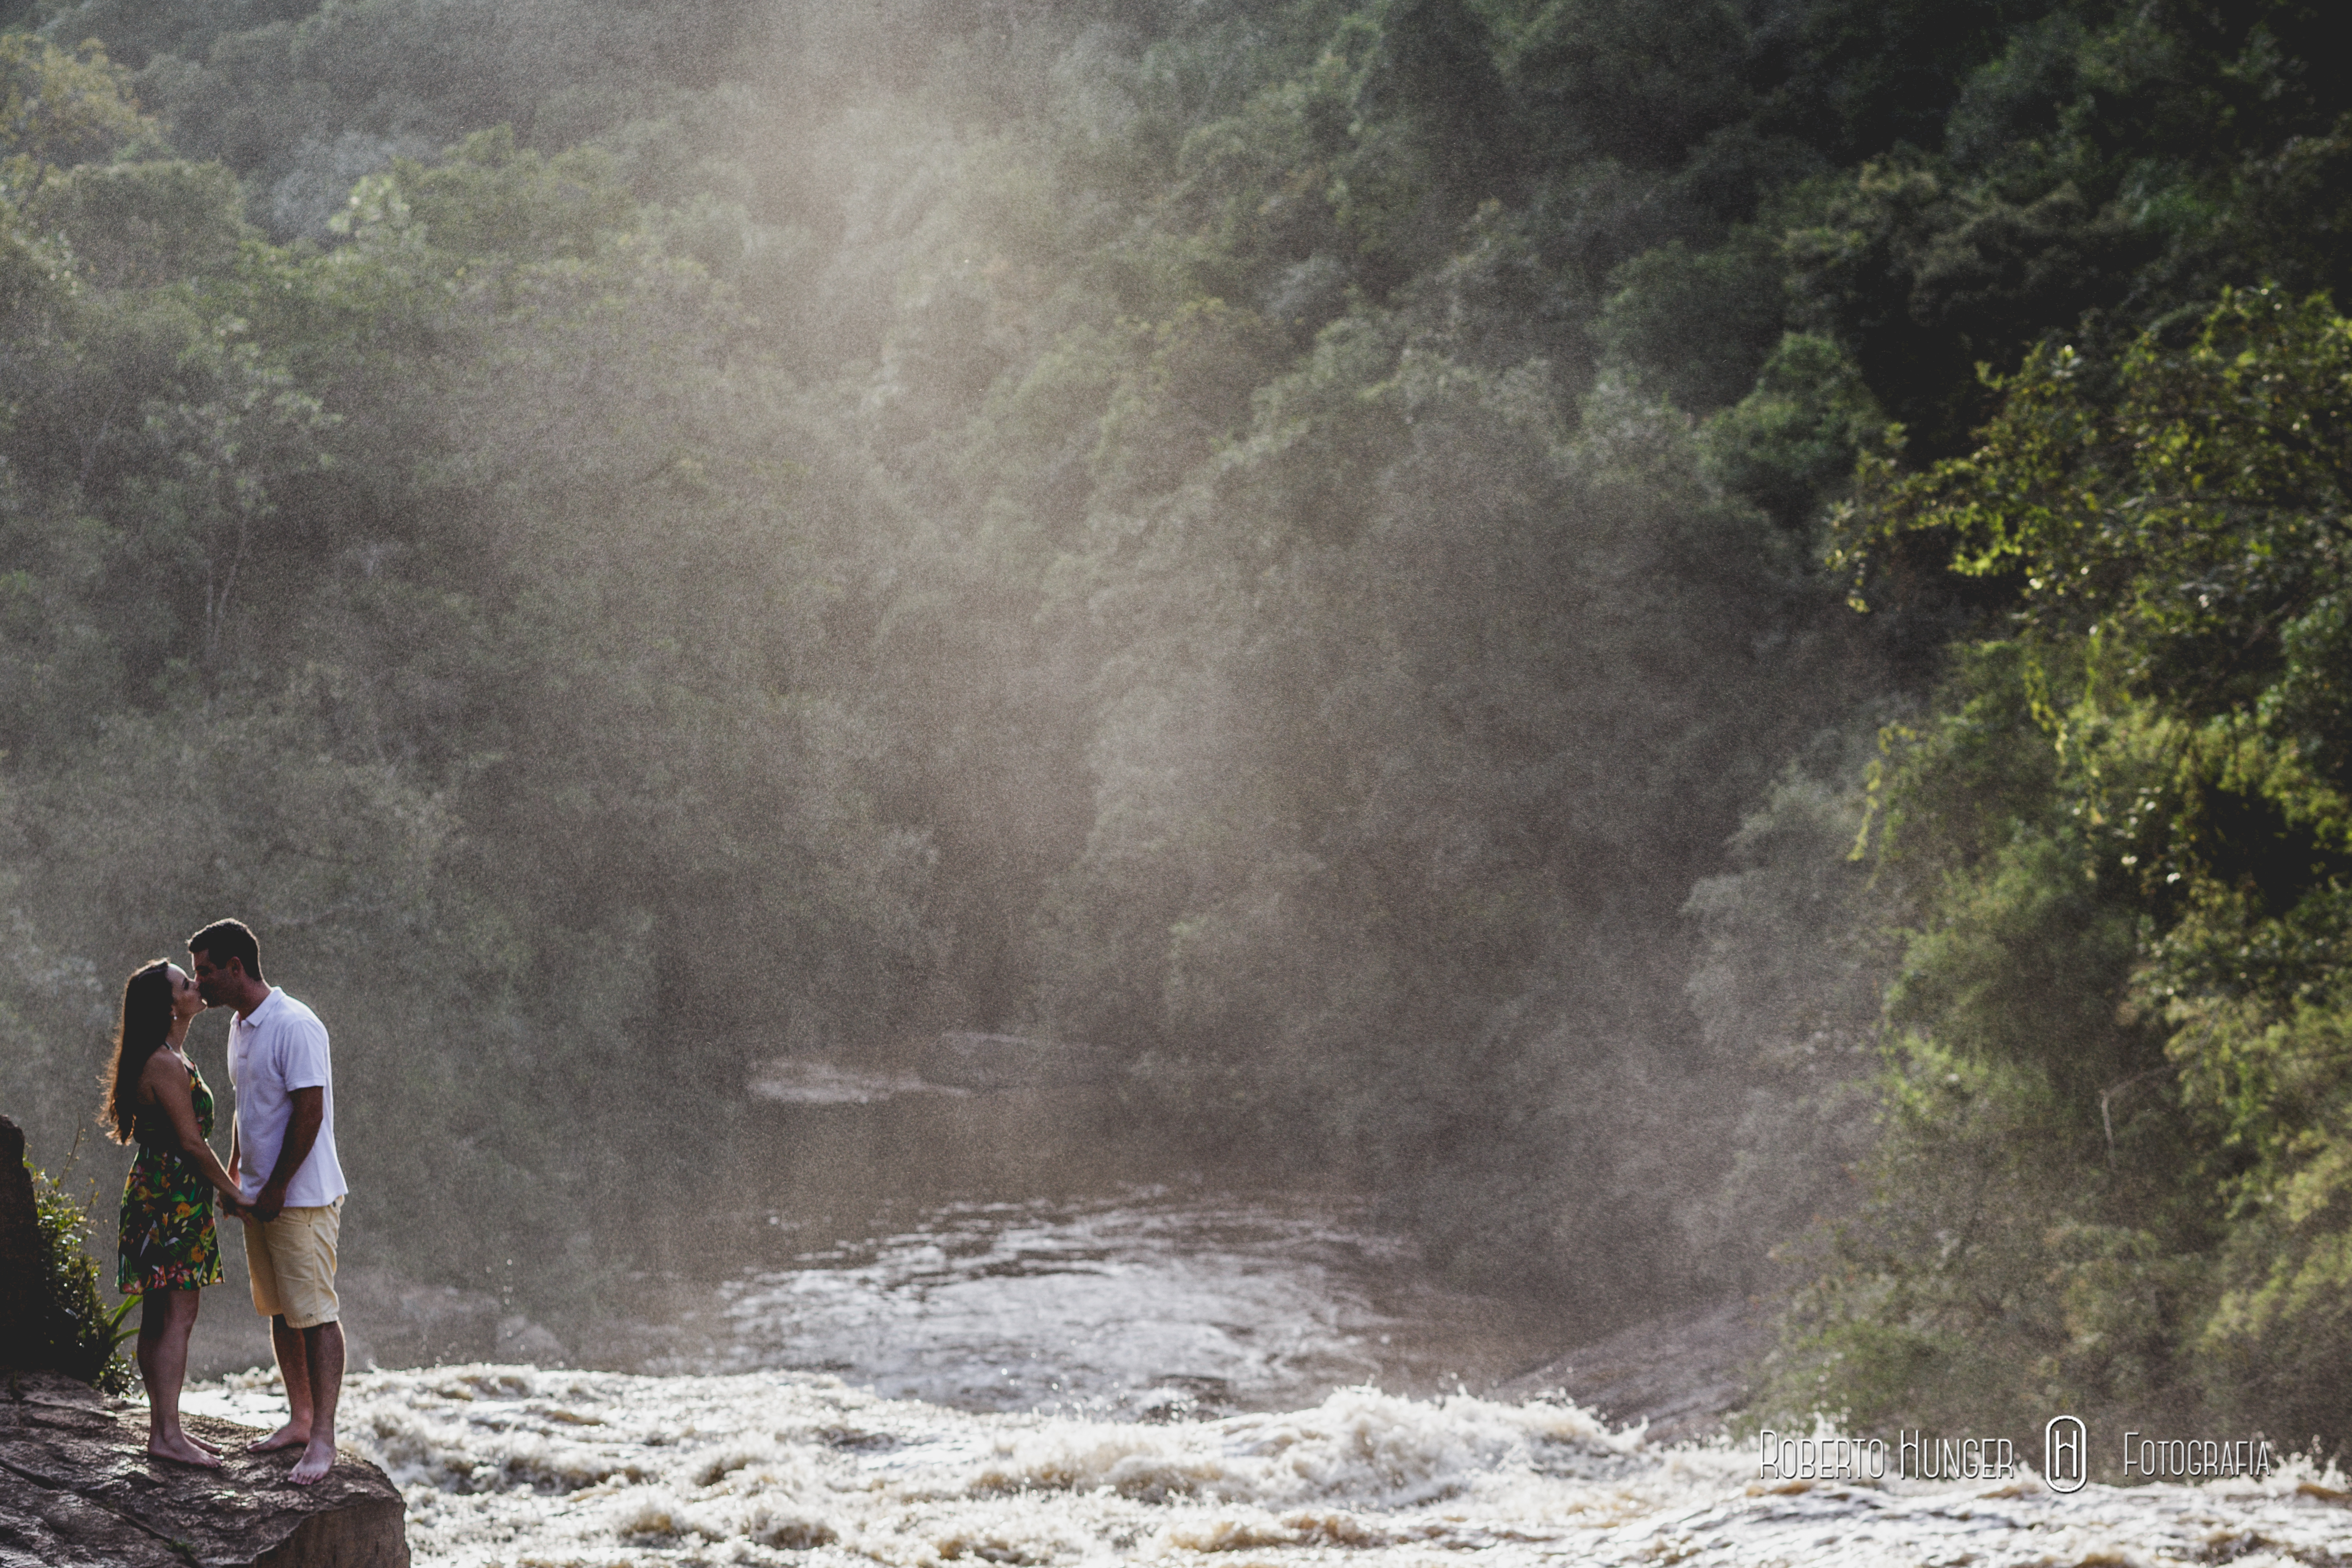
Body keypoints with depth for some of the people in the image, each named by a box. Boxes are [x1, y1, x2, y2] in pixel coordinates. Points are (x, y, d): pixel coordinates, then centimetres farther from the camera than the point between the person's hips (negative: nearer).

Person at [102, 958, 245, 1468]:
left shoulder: (163, 1059, 15)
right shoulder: (167, 1064, -17)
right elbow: (191, 1142, -17)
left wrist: (223, 1181, 19)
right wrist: (232, 1192, -7)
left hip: (158, 1194, 11)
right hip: (173, 1198, -11)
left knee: (159, 1316, 12)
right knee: (178, 1316, -9)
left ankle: (163, 1425, 17)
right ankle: (167, 1433, -10)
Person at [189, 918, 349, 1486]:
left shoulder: (295, 1026, -18)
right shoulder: (240, 1026, 12)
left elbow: (308, 1113, -20)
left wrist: (277, 1189, -17)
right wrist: (235, 1176, 18)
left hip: (303, 1198, -9)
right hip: (259, 1199, 9)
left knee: (316, 1315, -7)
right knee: (281, 1312, 14)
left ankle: (323, 1438, -6)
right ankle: (300, 1419, 23)